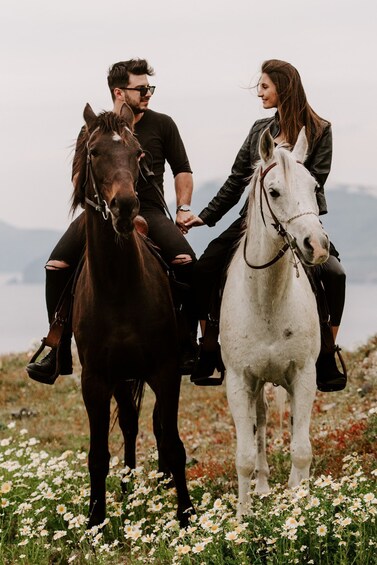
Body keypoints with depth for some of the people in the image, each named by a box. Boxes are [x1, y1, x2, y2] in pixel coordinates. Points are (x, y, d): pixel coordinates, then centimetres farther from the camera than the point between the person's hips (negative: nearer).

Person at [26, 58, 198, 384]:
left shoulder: (162, 125, 10)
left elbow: (182, 170, 14)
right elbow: (79, 177, 8)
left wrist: (184, 208, 1)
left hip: (149, 211, -1)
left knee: (187, 263, -28)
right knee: (57, 266, -20)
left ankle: (188, 347, -13)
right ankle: (59, 354, -10)